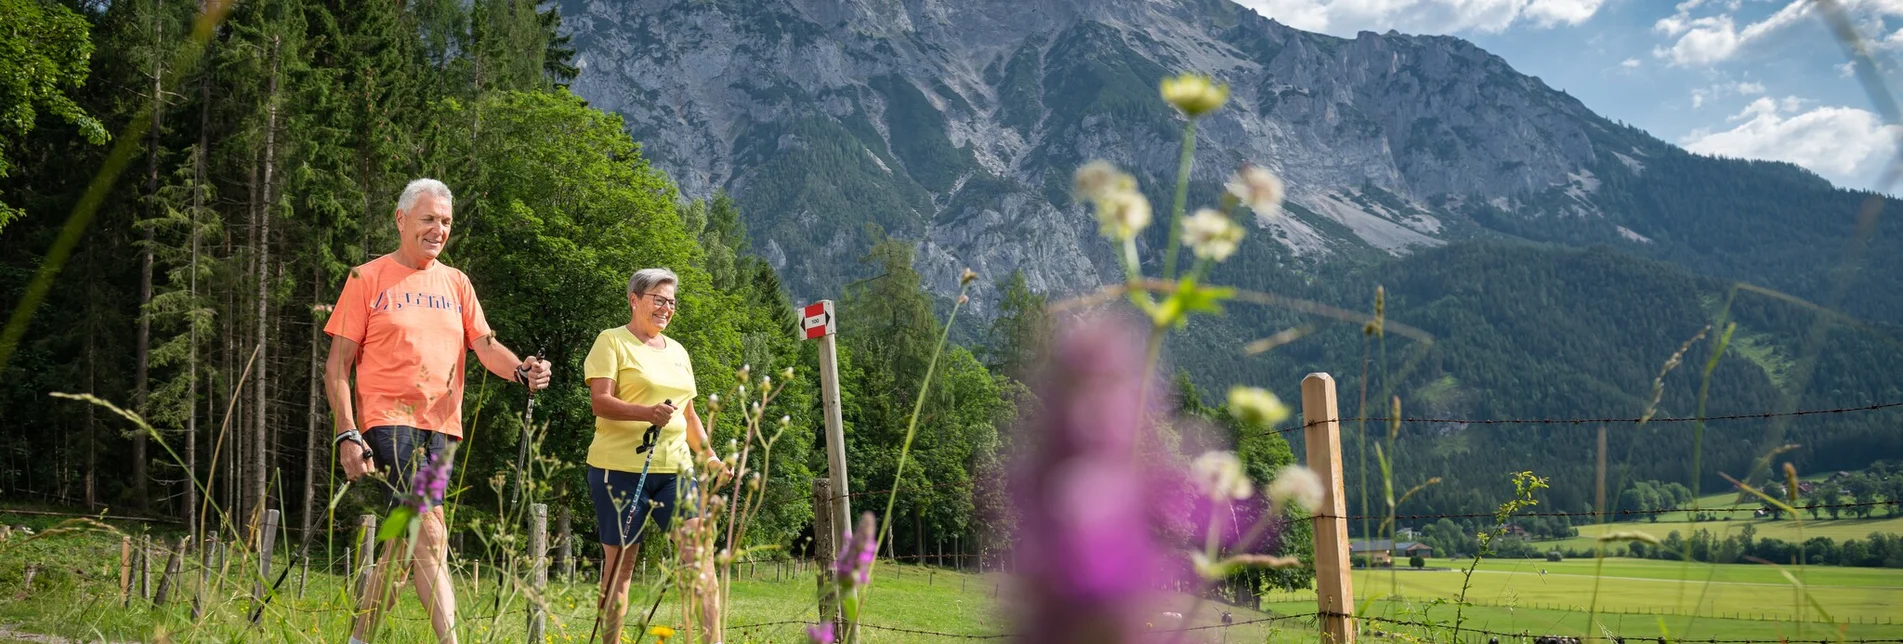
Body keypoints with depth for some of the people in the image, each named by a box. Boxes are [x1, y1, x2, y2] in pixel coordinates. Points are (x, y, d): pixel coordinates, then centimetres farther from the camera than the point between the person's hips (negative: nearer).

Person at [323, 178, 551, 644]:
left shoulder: (456, 283, 15)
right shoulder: (368, 279, 2)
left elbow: (484, 345, 6)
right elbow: (337, 365, -1)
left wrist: (520, 370, -16)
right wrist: (347, 435, -10)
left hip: (441, 426, 5)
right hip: (390, 420, -5)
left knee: (404, 540, 9)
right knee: (428, 533, -16)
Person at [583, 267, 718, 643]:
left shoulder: (677, 351, 19)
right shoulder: (612, 342, -1)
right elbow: (600, 402, -13)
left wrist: (707, 455, 21)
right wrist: (648, 413, -28)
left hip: (674, 468, 6)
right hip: (620, 468, -5)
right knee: (620, 561, 0)